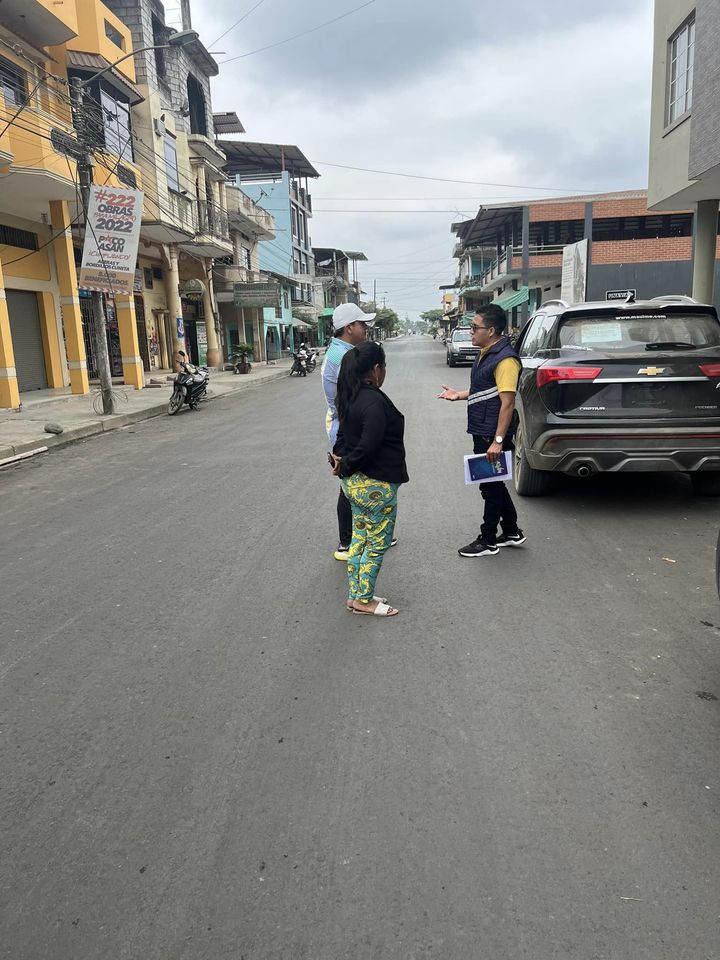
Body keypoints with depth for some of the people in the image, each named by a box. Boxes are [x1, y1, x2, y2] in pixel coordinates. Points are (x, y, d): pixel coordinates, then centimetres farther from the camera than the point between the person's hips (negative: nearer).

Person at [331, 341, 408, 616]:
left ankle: (356, 594, 26)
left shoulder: (350, 397, 9)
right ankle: (364, 601, 12)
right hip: (376, 485, -9)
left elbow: (344, 432, 14)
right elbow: (368, 446, -26)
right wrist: (346, 465, -12)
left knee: (359, 538, 17)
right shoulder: (375, 402, -22)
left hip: (354, 481, 10)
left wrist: (340, 457, -1)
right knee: (378, 543, 3)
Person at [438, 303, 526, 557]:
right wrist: (459, 395, 16)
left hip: (492, 434, -10)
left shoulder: (505, 359, -19)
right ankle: (511, 532, 31)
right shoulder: (486, 353, 12)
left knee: (491, 487, 2)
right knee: (493, 484, 18)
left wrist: (498, 440, -25)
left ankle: (488, 541, 15)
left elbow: (507, 402, -23)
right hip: (482, 432, 10)